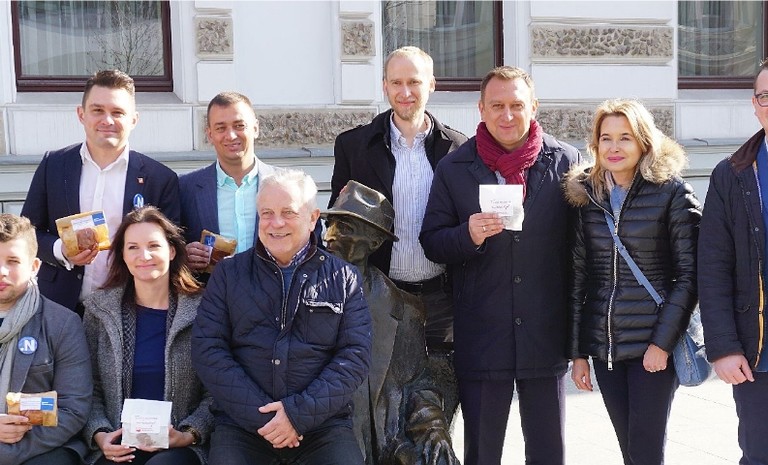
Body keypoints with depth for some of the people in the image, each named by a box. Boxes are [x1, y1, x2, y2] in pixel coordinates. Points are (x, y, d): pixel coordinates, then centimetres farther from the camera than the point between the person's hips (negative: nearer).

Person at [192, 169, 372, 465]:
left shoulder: (344, 278, 9)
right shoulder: (227, 274, 10)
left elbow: (356, 355, 1)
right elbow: (207, 349, 1)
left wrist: (300, 412, -12)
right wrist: (261, 415, -10)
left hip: (323, 423, 0)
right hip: (241, 424, 0)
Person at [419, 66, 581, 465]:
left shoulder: (566, 162, 0)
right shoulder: (453, 169, 2)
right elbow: (431, 243, 3)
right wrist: (469, 235, -18)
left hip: (546, 338, 0)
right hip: (481, 339, 0)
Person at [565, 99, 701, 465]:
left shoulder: (672, 191, -4)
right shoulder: (586, 195, 6)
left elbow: (689, 273, -6)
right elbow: (578, 277, 7)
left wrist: (663, 341, -13)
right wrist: (578, 352, 5)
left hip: (654, 344, -4)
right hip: (603, 345, 4)